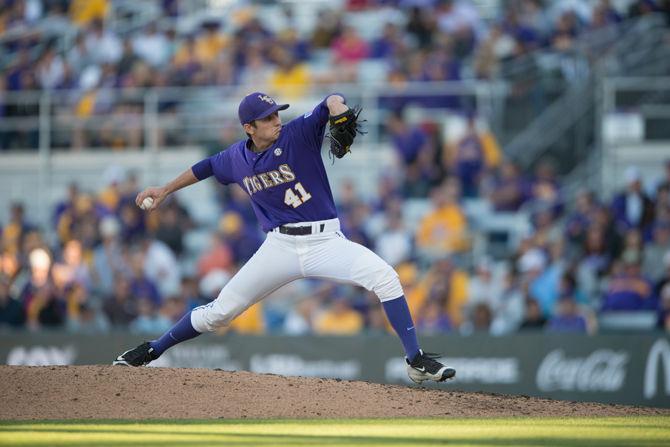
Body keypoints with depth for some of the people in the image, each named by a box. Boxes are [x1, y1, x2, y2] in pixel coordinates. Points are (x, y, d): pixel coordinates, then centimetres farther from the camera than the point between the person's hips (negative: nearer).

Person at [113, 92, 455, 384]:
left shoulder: (298, 134, -8)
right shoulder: (237, 158, 4)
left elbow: (331, 103, -19)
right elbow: (206, 167, 24)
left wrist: (338, 109, -43)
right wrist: (165, 191, 32)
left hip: (325, 241, -2)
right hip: (280, 247, 2)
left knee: (384, 276, -25)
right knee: (220, 311, 1)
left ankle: (416, 361, -20)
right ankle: (151, 351, 21)